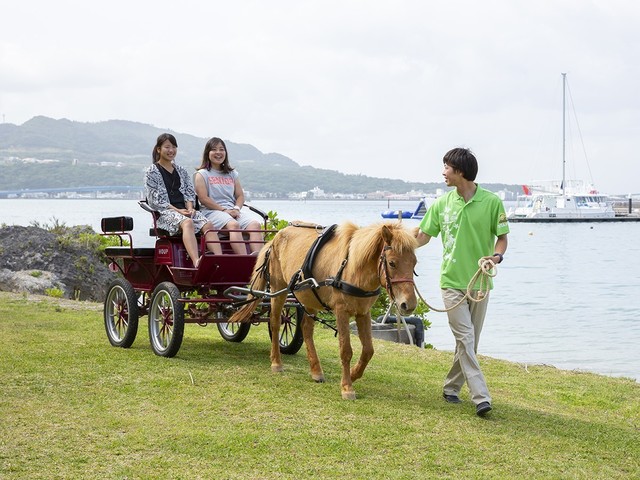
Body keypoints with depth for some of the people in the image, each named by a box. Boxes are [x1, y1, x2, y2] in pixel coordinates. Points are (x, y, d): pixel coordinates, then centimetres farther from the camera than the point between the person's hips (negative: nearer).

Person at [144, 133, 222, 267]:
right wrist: (177, 210, -14)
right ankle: (196, 262, -59)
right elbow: (155, 199, -4)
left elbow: (190, 193, 18)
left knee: (208, 225, -24)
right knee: (187, 223, -38)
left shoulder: (181, 171, 23)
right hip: (165, 212, -6)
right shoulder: (151, 172, 5)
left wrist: (190, 208, -5)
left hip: (184, 210, 6)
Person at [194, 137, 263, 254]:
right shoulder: (202, 174, 8)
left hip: (233, 211, 5)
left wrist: (236, 209, -4)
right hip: (212, 212, -5)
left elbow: (240, 195, 19)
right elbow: (203, 198, -4)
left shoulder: (232, 173, 25)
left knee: (255, 224, -26)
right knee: (233, 225, -37)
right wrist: (224, 210, -13)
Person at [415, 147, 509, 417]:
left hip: (479, 281, 0)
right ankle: (481, 397, -15)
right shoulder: (442, 203, 3)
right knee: (465, 339, -11)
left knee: (470, 341, 10)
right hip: (452, 281, 0)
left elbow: (502, 236, 2)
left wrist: (497, 255, -18)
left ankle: (451, 387, 27)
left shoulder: (491, 202, -4)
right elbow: (423, 236, 11)